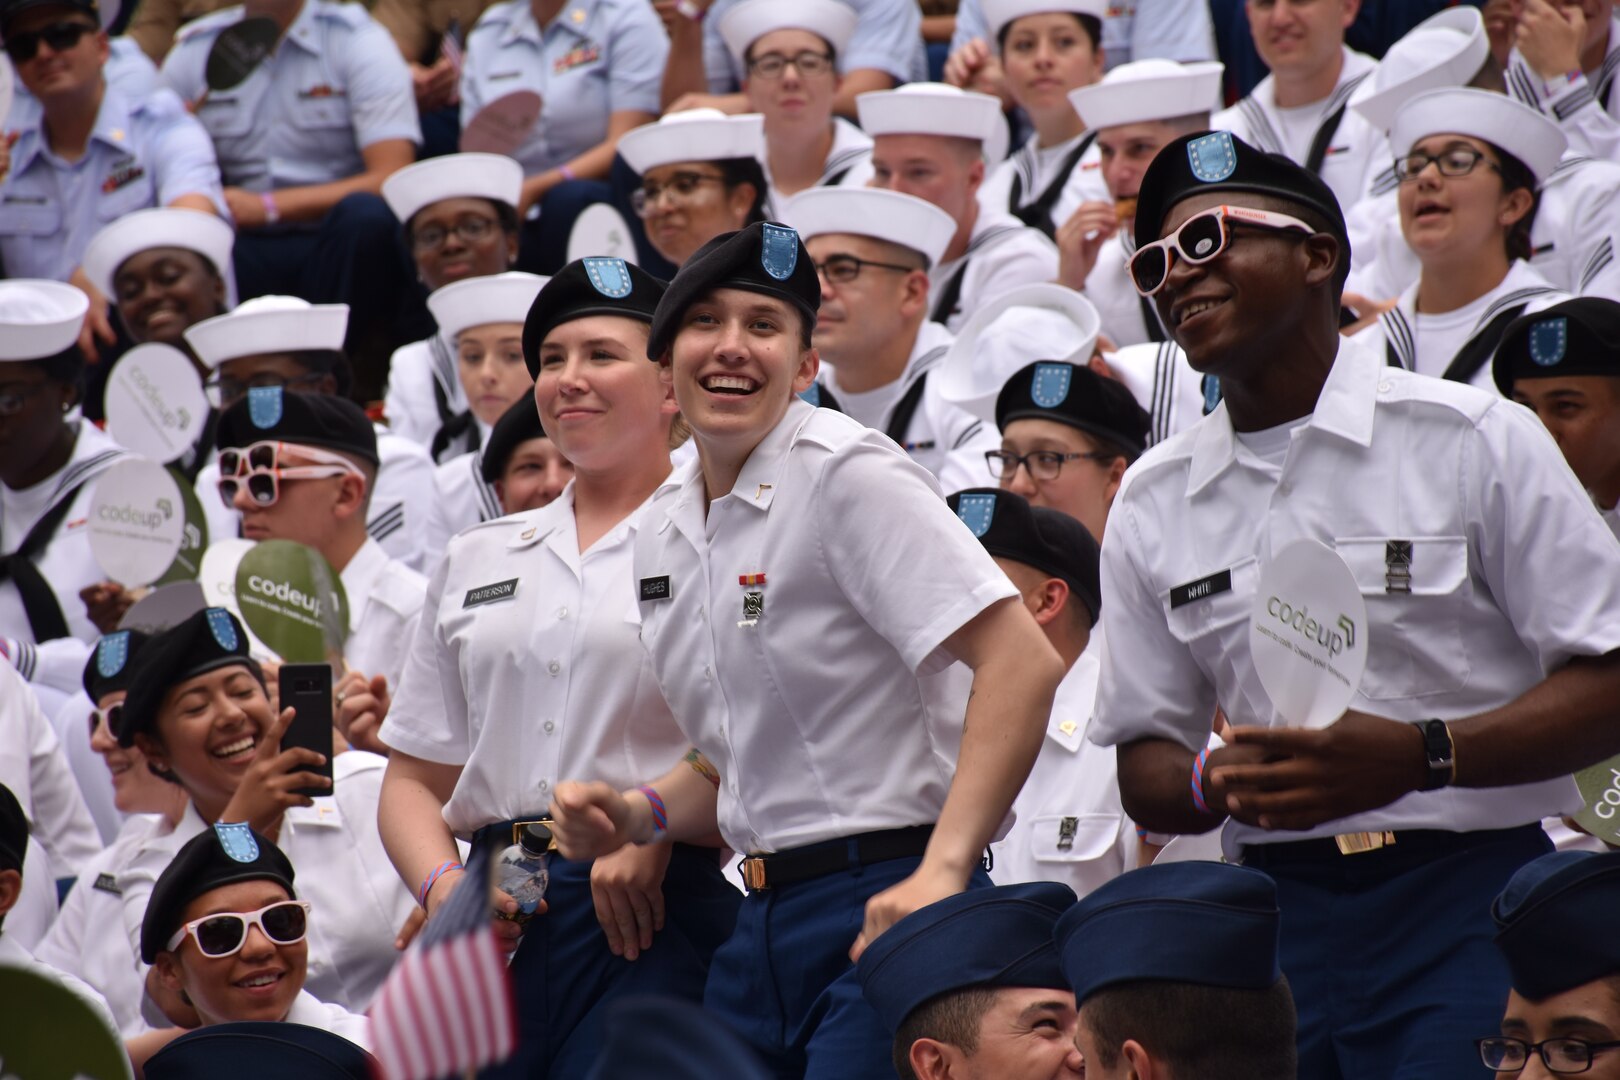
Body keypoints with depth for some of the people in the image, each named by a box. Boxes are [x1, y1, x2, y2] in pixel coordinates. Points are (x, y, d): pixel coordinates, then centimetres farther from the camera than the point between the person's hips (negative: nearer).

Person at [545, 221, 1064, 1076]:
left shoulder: (848, 475, -9)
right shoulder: (664, 534, 14)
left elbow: (1022, 665, -18)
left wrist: (942, 870, -24)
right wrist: (640, 815, 4)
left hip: (884, 905, -7)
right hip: (760, 925, 7)